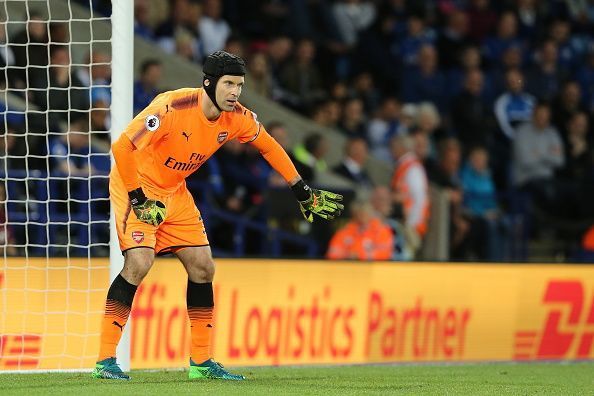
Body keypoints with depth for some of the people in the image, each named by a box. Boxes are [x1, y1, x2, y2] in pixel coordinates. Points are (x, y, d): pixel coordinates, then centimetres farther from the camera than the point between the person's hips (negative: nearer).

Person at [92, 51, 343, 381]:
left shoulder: (236, 117, -9)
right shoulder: (173, 108, -30)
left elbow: (268, 146, 10)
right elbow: (121, 147, -32)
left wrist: (303, 193, 10)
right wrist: (139, 200, -28)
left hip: (175, 192, 7)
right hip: (135, 184, -7)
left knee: (203, 267, 3)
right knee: (139, 262, -24)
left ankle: (201, 362, 14)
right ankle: (105, 360, -19)